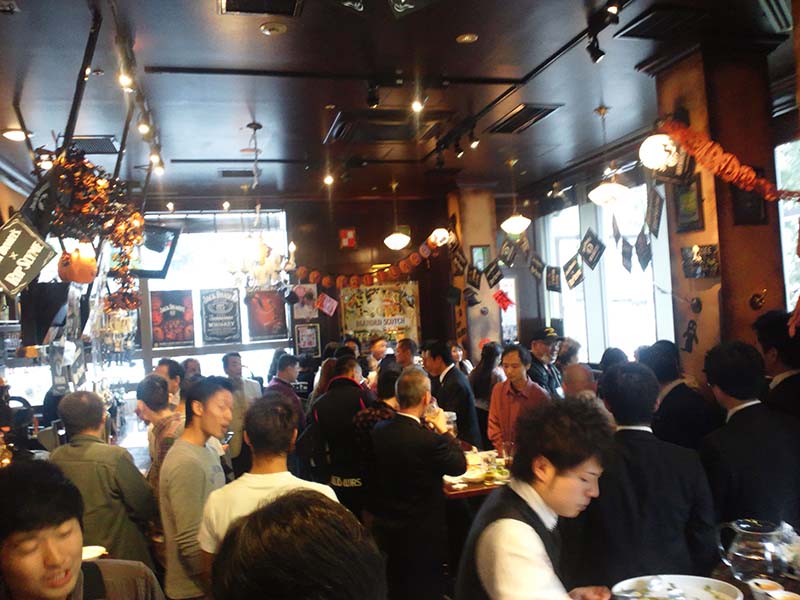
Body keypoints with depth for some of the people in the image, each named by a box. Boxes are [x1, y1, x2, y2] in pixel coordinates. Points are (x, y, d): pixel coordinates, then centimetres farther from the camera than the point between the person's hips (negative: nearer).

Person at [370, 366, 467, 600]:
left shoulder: (378, 430, -8)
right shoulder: (429, 439, -28)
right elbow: (459, 466, -11)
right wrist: (443, 430, -2)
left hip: (384, 530, 6)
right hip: (421, 535, -6)